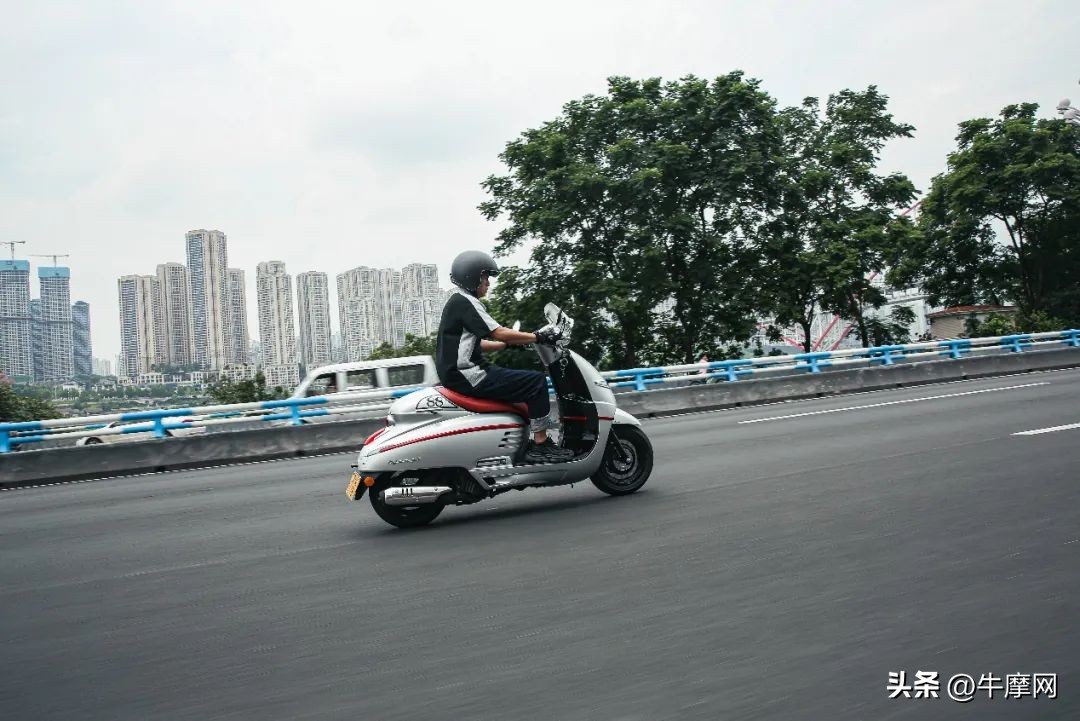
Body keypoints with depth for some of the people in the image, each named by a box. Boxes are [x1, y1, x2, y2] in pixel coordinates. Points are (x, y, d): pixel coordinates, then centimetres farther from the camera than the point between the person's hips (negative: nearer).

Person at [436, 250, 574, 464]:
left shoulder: (457, 302, 20)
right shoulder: (465, 302, -13)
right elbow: (498, 333, -19)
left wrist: (508, 344, 19)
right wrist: (538, 337, -12)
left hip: (460, 374, 11)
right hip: (469, 376, -11)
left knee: (522, 383, 22)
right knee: (536, 381, -12)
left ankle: (526, 443, 18)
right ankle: (540, 446, -11)